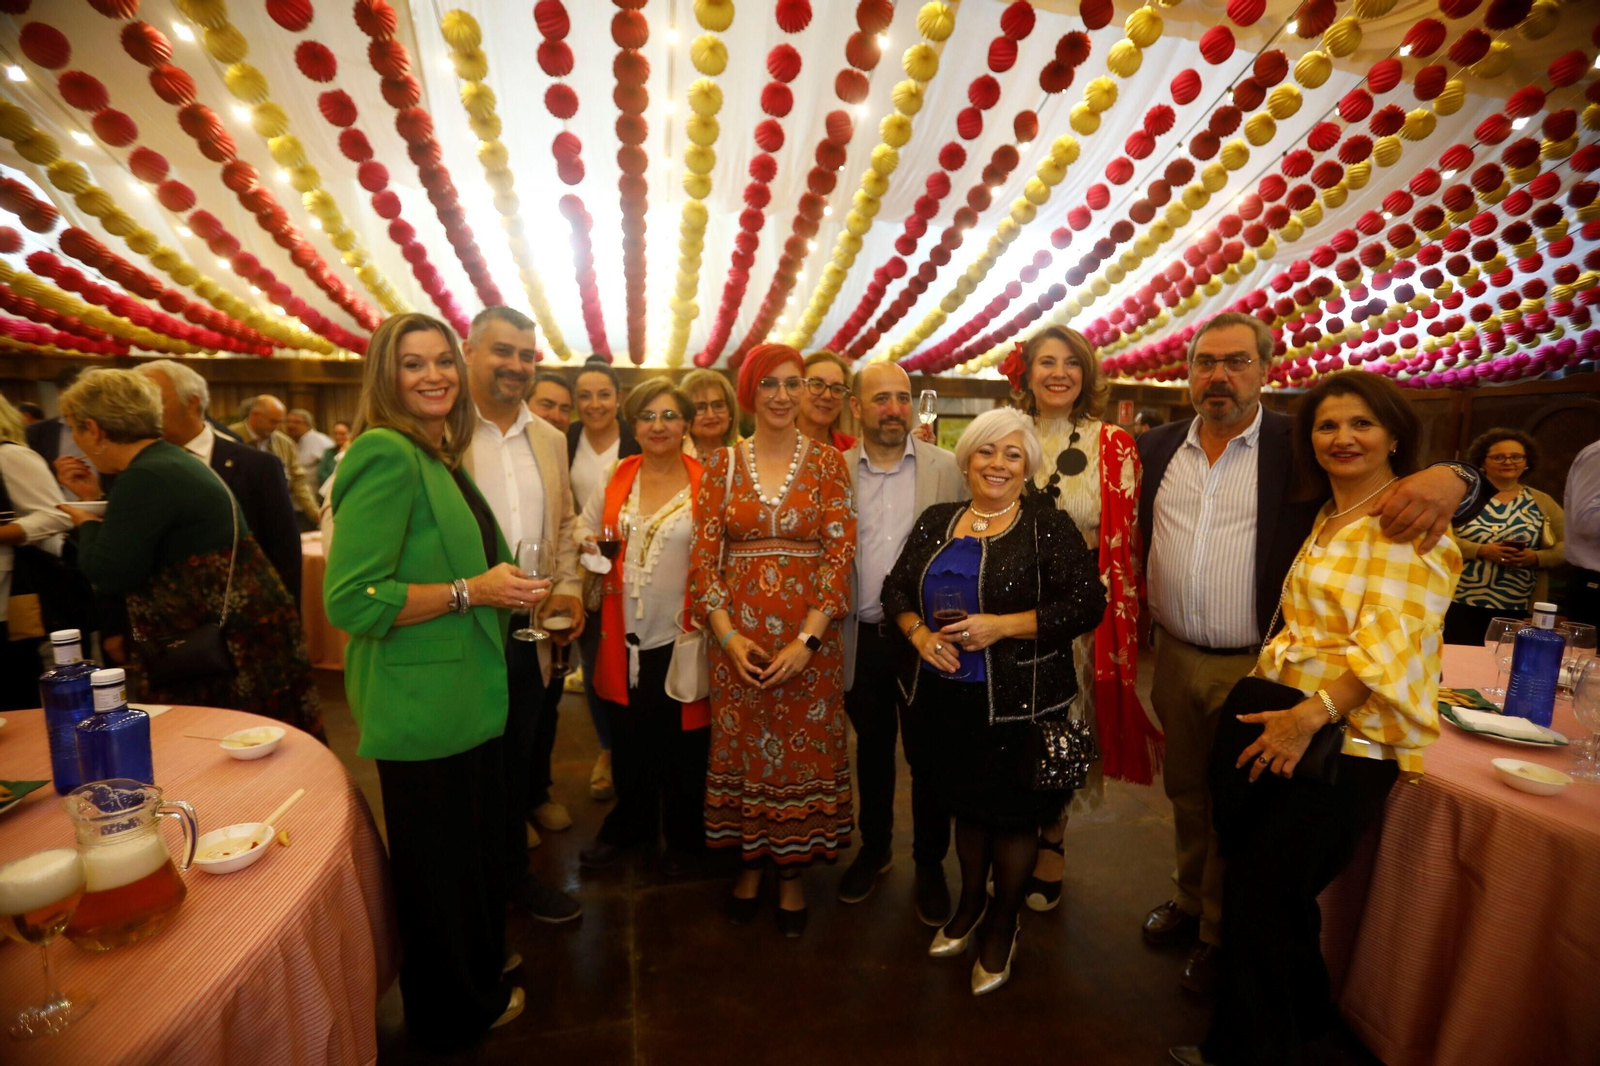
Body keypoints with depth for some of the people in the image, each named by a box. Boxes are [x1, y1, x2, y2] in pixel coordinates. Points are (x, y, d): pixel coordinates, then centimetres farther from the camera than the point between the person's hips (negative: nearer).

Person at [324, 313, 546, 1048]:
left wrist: (506, 588, 9)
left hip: (465, 695, 9)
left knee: (475, 849, 24)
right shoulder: (385, 453, -18)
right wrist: (469, 592, -21)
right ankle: (454, 1015, 37)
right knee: (439, 865, 12)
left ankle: (479, 978, 47)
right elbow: (351, 600, -25)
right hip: (422, 705, -9)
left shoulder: (442, 456, 10)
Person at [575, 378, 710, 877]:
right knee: (629, 737, 19)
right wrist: (592, 546, -5)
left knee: (682, 742, 10)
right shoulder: (616, 477, 4)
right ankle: (629, 827, 42)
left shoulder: (705, 481, -8)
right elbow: (586, 525, 17)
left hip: (682, 633, -4)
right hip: (627, 633, 4)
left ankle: (683, 837, 34)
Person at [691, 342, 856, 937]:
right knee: (742, 748, 12)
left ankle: (793, 872, 30)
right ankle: (750, 861, 35)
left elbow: (840, 554, -6)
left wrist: (807, 640, -13)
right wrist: (728, 635, -9)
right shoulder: (723, 464, 4)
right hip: (738, 636, 2)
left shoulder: (827, 463, -1)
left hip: (808, 637, -1)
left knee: (803, 751, 9)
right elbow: (704, 555, 1)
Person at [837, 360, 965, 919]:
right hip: (861, 638, 2)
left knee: (927, 752, 11)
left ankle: (930, 863, 32)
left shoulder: (946, 468, -3)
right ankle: (873, 848, 40)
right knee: (871, 747, 19)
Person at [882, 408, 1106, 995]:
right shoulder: (936, 521, 6)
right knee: (964, 801, 20)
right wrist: (919, 632, -11)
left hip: (1019, 702, -4)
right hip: (945, 694, 4)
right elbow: (896, 588, 9)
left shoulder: (1049, 526, -8)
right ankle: (970, 901, 45)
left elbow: (1087, 604, -13)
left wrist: (1001, 626, -21)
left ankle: (1003, 923, 37)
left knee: (1012, 811, 11)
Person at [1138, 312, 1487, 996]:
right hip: (1175, 657, 3)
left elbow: (1399, 484, -10)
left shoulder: (1300, 448, -8)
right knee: (1185, 793, 20)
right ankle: (1189, 900, 43)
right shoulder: (1158, 447, 2)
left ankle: (1220, 935, 33)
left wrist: (1449, 478, -31)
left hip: (1253, 666, -3)